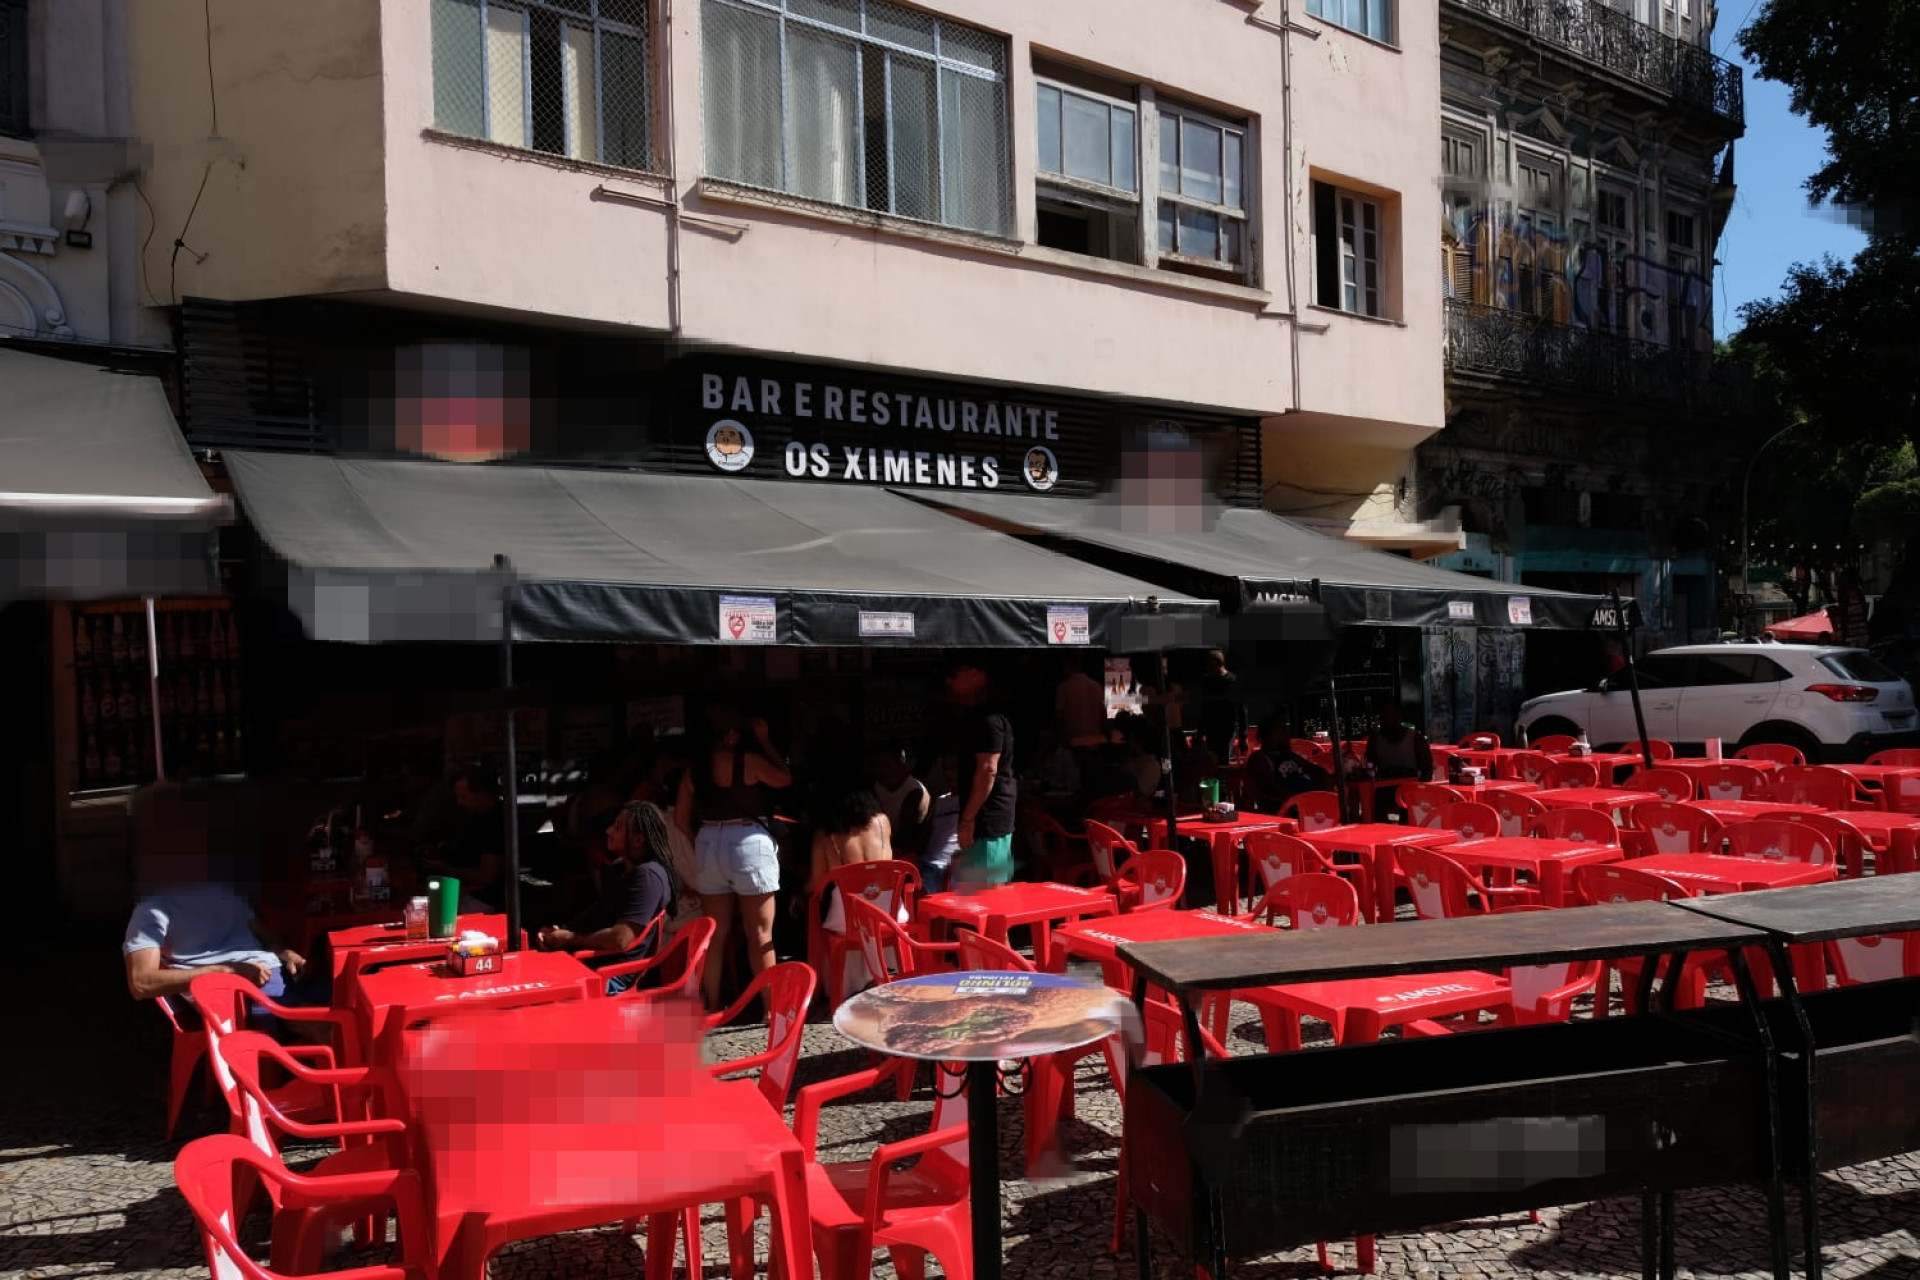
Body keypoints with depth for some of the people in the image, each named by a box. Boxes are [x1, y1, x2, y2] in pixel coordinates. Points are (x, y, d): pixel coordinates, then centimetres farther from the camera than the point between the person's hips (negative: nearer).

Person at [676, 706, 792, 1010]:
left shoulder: (695, 767, 5)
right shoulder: (750, 760, -9)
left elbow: (681, 817, 9)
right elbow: (785, 779, 7)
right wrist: (764, 741, 9)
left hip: (708, 845, 5)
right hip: (749, 843, -5)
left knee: (716, 933, 12)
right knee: (760, 933, 2)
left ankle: (712, 1006, 16)